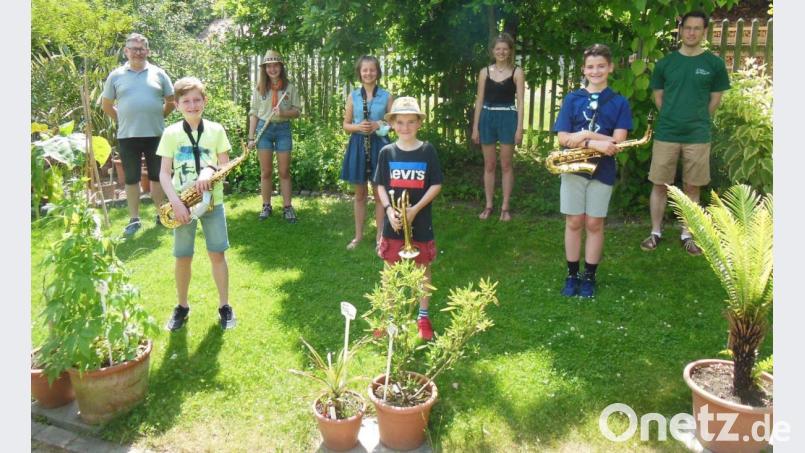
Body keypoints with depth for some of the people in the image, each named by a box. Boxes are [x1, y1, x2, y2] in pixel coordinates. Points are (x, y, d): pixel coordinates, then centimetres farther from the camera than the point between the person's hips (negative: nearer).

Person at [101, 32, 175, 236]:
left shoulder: (158, 73, 4)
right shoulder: (116, 76, 5)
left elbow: (171, 102, 10)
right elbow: (106, 105, 12)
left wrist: (157, 117, 8)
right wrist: (123, 120, 7)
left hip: (155, 134, 0)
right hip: (127, 136, 0)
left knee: (157, 176, 9)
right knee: (131, 178, 6)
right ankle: (134, 219, 15)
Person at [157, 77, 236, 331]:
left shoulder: (216, 130, -1)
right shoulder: (171, 133, -3)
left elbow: (225, 165, 2)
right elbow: (164, 173, -4)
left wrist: (210, 172, -20)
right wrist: (175, 202, -17)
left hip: (212, 200, 0)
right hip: (183, 203, 0)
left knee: (217, 253, 4)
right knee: (183, 257, 7)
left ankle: (224, 305, 17)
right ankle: (182, 306, 24)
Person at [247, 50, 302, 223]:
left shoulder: (289, 87, 1)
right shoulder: (260, 88, 5)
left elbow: (297, 111, 1)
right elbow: (253, 113, 7)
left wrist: (283, 113, -19)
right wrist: (251, 137, 2)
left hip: (283, 129, -1)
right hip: (264, 129, 1)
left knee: (284, 171, 3)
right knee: (266, 171, 7)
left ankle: (287, 207, 9)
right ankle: (266, 206, 17)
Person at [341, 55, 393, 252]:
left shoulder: (386, 96, 0)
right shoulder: (353, 96, 4)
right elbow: (346, 125, 6)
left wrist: (379, 125, -14)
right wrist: (358, 127, -14)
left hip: (379, 146, -1)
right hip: (358, 145, 2)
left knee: (379, 193, 5)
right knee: (360, 194, 10)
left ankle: (379, 236, 15)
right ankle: (358, 235, 21)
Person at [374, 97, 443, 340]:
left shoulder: (427, 151, -5)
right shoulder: (387, 152, -1)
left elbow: (436, 185, -5)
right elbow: (381, 186, 2)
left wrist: (415, 209, -16)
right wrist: (389, 210, -14)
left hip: (420, 221, -1)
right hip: (393, 221, 1)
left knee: (423, 267, 11)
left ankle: (423, 316, 26)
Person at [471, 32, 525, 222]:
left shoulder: (517, 72, 1)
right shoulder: (485, 72, 7)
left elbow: (520, 102, -3)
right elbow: (479, 101, 7)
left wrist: (520, 128, -10)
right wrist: (475, 127, 3)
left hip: (508, 118, -2)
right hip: (487, 118, 2)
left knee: (506, 165, 2)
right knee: (489, 165, 6)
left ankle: (505, 207, 10)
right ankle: (488, 206, 15)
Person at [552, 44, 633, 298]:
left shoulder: (619, 103, 1)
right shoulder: (572, 99, 2)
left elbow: (617, 141, -9)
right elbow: (563, 138, -7)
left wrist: (585, 135, -18)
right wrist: (594, 143, -19)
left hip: (602, 170, 0)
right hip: (573, 168, 1)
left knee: (594, 224, 6)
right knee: (574, 222, 6)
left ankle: (589, 277, 18)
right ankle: (572, 275, 18)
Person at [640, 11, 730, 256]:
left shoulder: (714, 64, 1)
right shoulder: (665, 62, 3)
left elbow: (715, 99, 8)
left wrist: (698, 121, 7)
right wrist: (671, 119, 7)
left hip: (698, 136, 0)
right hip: (666, 134, 0)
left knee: (692, 188, 7)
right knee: (660, 185, 4)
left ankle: (687, 235, 20)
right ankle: (655, 232, 16)